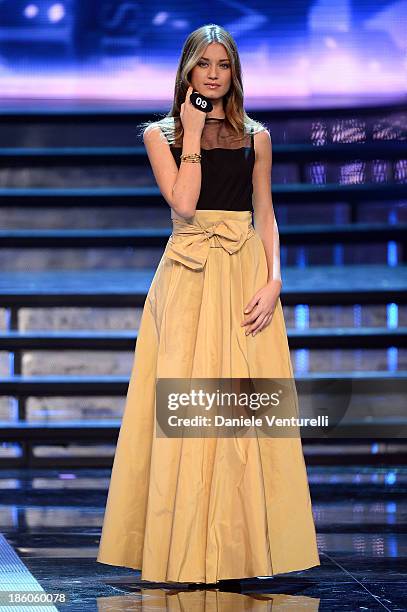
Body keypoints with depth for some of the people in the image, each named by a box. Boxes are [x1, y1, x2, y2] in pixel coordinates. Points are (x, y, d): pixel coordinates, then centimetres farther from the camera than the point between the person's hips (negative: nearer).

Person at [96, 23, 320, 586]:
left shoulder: (255, 137, 12)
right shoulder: (161, 134, 6)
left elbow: (266, 216, 9)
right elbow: (183, 203, -9)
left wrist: (273, 281, -4)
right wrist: (192, 135, -6)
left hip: (246, 274, 2)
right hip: (188, 278, -2)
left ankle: (242, 544, 5)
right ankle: (187, 547, 1)